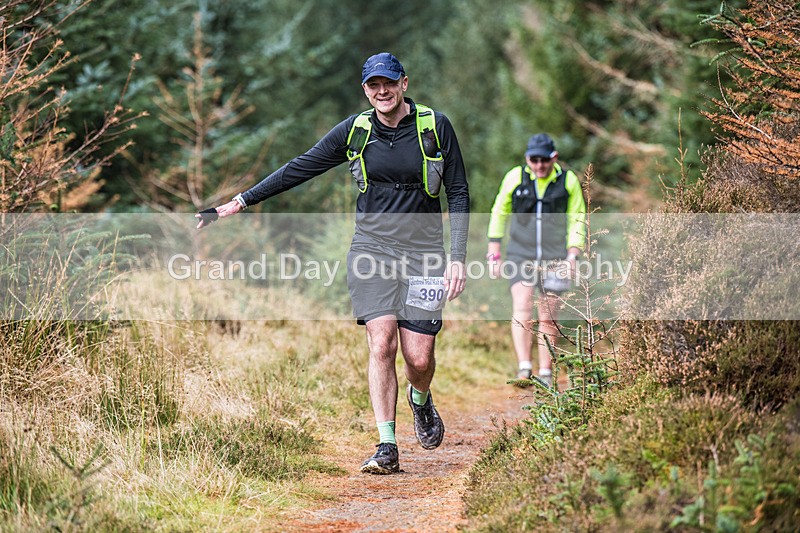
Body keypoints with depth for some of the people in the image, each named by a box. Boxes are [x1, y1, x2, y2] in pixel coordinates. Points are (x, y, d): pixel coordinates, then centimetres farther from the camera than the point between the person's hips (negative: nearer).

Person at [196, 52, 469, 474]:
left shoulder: (435, 126, -2)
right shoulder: (355, 130, 4)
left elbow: (458, 194, 1)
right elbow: (300, 169, 7)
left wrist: (458, 258, -7)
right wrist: (239, 202, 5)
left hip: (423, 254, -1)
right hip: (372, 248, 1)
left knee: (419, 358, -4)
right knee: (381, 344, -14)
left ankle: (420, 400, 32)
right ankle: (386, 449, -9)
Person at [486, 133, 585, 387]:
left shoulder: (568, 181, -2)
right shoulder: (515, 177, -2)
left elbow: (577, 220, 6)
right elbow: (499, 214, 9)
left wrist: (572, 255, -4)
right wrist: (494, 254, 7)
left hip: (554, 257, 0)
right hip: (520, 255, 0)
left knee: (548, 318, 1)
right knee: (522, 307, -17)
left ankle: (546, 373, 11)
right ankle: (524, 367, -24)